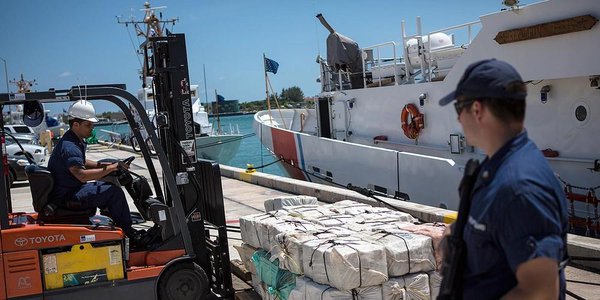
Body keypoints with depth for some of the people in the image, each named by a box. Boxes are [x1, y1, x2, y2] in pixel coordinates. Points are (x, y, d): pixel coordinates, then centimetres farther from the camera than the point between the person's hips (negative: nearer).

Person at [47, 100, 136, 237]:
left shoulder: (77, 142, 10)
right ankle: (128, 234, -6)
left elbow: (81, 163, 25)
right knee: (114, 191, -18)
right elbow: (82, 175, -36)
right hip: (67, 197, -11)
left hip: (72, 189, 11)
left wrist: (101, 164, 9)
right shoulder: (69, 147, -24)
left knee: (109, 185, 19)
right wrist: (111, 168, -29)